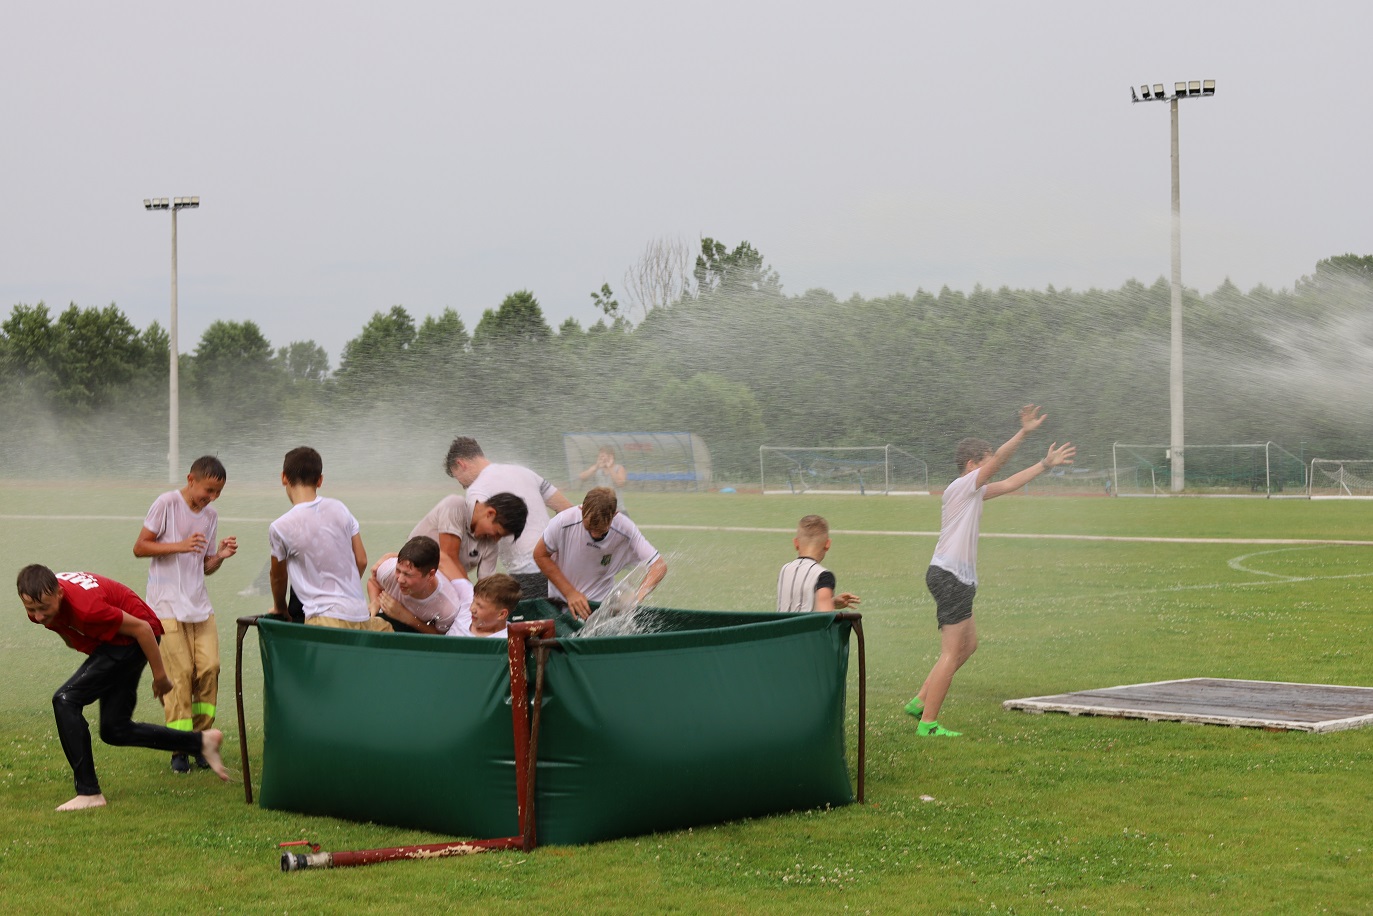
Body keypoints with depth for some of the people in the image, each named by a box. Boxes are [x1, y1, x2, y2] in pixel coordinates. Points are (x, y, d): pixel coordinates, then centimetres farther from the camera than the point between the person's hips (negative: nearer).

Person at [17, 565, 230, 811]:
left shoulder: (84, 606, -37)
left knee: (66, 700, -19)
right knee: (115, 731, 12)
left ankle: (89, 793, -14)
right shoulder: (39, 603, -15)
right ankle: (201, 741, 24)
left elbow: (141, 628, -26)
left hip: (133, 640, -9)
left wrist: (160, 676, -16)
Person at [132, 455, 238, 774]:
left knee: (209, 667, -5)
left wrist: (220, 556, -4)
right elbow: (139, 547, -8)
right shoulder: (167, 504, -6)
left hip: (199, 605, 6)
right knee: (179, 673, -9)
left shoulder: (210, 516, 12)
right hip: (167, 606, -6)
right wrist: (180, 546, -18)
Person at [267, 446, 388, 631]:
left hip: (325, 619, -5)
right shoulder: (339, 509, 8)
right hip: (361, 615, 5)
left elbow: (278, 577, 12)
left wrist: (279, 607, 32)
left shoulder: (280, 528, -5)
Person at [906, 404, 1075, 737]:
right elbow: (997, 461, -22)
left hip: (956, 579, 11)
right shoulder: (960, 487, -10)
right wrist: (1023, 432, -28)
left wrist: (1046, 464, 29)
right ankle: (928, 723, -7)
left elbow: (1009, 483, 28)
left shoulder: (974, 492, 18)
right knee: (951, 653, -9)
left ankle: (920, 701, 20)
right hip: (949, 576, -11)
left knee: (968, 644, 19)